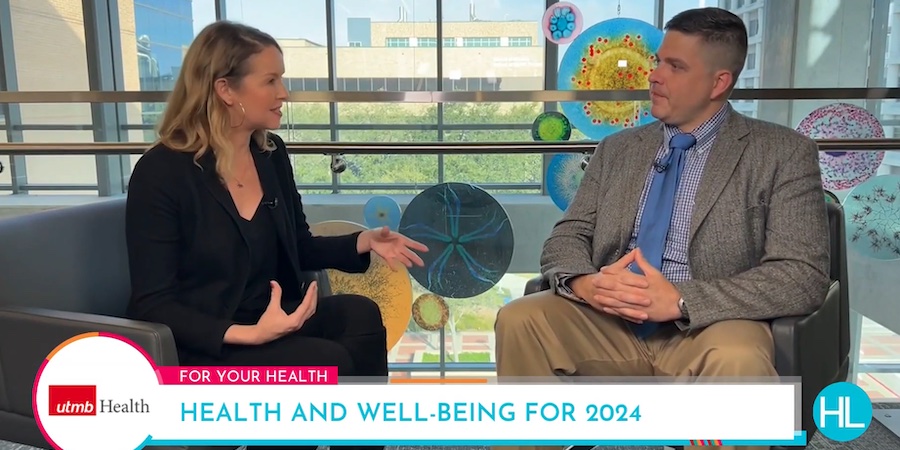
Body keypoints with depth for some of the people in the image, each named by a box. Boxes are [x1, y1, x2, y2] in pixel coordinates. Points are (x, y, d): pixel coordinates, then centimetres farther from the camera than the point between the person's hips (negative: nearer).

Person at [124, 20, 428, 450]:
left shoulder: (271, 152, 3)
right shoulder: (161, 171, -15)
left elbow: (298, 248, 14)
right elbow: (153, 304, -15)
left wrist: (362, 242, -5)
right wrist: (246, 334, -29)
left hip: (267, 321, 6)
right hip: (194, 346, -6)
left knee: (360, 315, -22)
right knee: (328, 363, -27)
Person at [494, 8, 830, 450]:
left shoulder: (782, 153, 1)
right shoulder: (617, 149, 13)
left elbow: (804, 274, -9)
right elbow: (565, 238, 9)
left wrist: (682, 299, -21)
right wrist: (584, 282, -16)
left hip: (706, 330, -3)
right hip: (609, 324, 4)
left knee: (738, 361, -36)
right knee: (519, 319, -20)